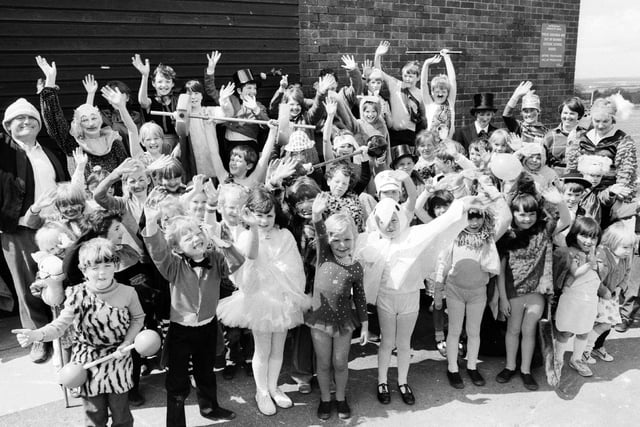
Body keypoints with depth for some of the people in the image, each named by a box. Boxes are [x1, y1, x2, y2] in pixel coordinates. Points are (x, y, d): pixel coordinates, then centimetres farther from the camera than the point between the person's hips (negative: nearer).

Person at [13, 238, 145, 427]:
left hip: (118, 360, 0)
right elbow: (60, 324, -22)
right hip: (88, 362, 0)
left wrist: (126, 343, -10)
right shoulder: (79, 296, -14)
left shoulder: (127, 293, -12)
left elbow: (137, 318, 4)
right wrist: (36, 334, -41)